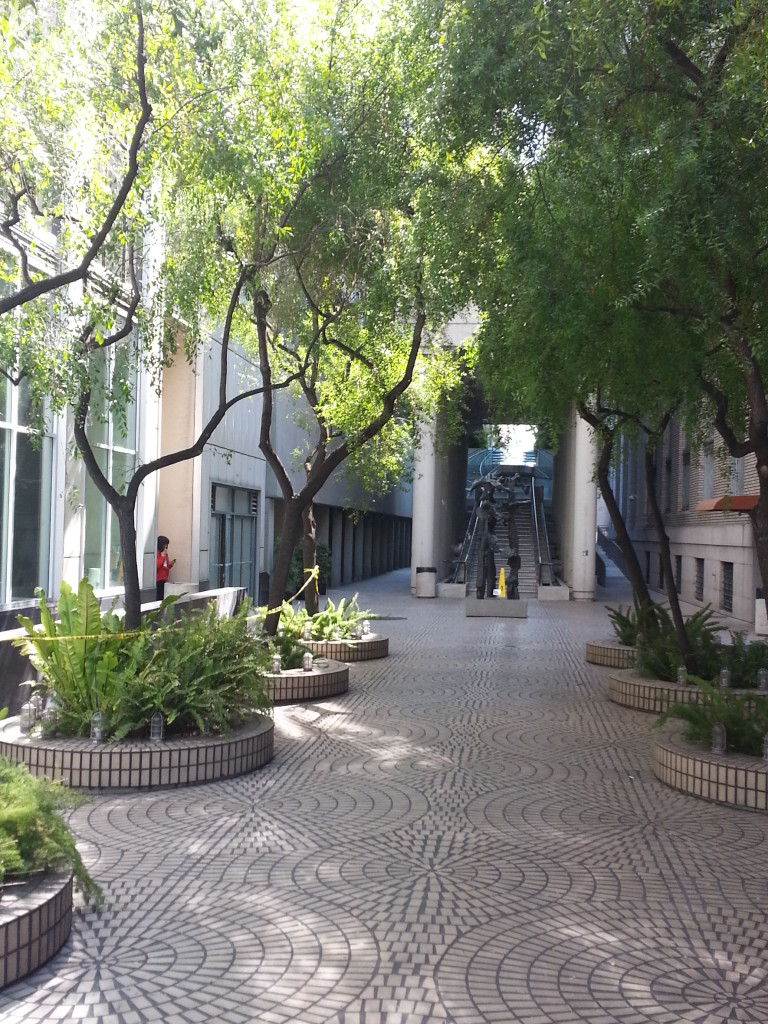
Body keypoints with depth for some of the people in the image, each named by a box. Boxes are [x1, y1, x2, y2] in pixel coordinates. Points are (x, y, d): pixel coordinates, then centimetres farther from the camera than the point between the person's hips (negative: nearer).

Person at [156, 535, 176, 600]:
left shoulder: (165, 554, 17)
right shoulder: (156, 554, -10)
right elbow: (156, 566, -19)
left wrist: (170, 564, 7)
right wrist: (162, 557, -13)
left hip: (164, 580, 8)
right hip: (157, 580, -8)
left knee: (163, 599, 3)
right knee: (158, 598, -12)